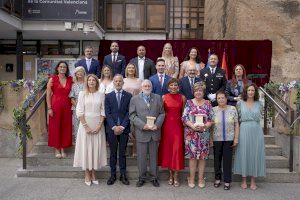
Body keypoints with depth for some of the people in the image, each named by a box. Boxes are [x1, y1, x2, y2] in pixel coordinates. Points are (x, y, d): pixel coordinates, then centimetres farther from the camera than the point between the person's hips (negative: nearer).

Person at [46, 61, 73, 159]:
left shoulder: (70, 80, 7)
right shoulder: (52, 79, -2)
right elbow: (48, 95, -4)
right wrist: (49, 108, -10)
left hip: (67, 106, 3)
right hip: (55, 105, -3)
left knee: (66, 127, 7)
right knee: (55, 127, 4)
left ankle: (63, 149, 20)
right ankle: (57, 150, 16)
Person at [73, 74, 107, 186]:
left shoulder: (101, 95, 4)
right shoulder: (82, 94, 1)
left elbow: (103, 111, 2)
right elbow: (79, 111, -3)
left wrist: (99, 125, -8)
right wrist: (86, 126, -10)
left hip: (97, 125, 1)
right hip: (85, 124, -1)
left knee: (96, 148, 5)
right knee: (85, 148, 2)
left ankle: (93, 173, 17)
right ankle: (87, 174, 13)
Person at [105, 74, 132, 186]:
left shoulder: (129, 96, 4)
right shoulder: (108, 96, 7)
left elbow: (129, 113, -2)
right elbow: (107, 113, 0)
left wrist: (122, 126, -11)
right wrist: (114, 127, -11)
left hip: (124, 129, -1)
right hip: (112, 129, 1)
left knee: (123, 153, 6)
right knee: (113, 153, 8)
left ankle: (123, 175, 16)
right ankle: (113, 175, 18)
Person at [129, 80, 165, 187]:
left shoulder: (158, 98, 8)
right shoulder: (135, 99, 3)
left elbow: (161, 113, 5)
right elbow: (132, 115, -3)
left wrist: (157, 125, -11)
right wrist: (143, 125, -15)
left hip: (155, 132, 2)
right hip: (141, 132, -1)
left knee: (154, 156, 11)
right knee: (141, 156, 7)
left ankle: (154, 177, 24)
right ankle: (142, 177, 22)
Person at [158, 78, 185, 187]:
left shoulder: (182, 97, 2)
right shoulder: (164, 97, 2)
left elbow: (184, 113, 6)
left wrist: (184, 125, 0)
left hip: (178, 125, 0)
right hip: (167, 125, 1)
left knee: (177, 149, -2)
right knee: (167, 148, 6)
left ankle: (176, 175, 10)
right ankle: (170, 174, 20)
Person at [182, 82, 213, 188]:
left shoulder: (208, 104, 6)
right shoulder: (189, 103, 4)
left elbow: (211, 119, 4)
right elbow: (184, 118, -3)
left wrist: (204, 126, -15)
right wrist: (193, 126, -17)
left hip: (204, 134, 1)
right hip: (191, 133, -1)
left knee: (202, 156, 5)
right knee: (192, 156, 1)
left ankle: (201, 179, 17)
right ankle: (191, 178, 14)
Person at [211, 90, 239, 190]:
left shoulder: (233, 109, 0)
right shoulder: (213, 110, 0)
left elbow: (236, 125, 1)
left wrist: (236, 138, -3)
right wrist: (210, 139, -2)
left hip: (229, 139, -1)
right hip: (216, 139, 1)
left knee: (227, 159, 3)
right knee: (217, 159, 10)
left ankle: (227, 181, 15)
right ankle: (217, 179, 26)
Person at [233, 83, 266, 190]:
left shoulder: (259, 104, 6)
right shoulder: (240, 103, 1)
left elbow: (260, 118, 14)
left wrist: (254, 124, 9)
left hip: (256, 131, 2)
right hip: (244, 131, -1)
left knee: (255, 153, 5)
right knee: (244, 153, 3)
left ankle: (253, 181, 16)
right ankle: (244, 180, 15)